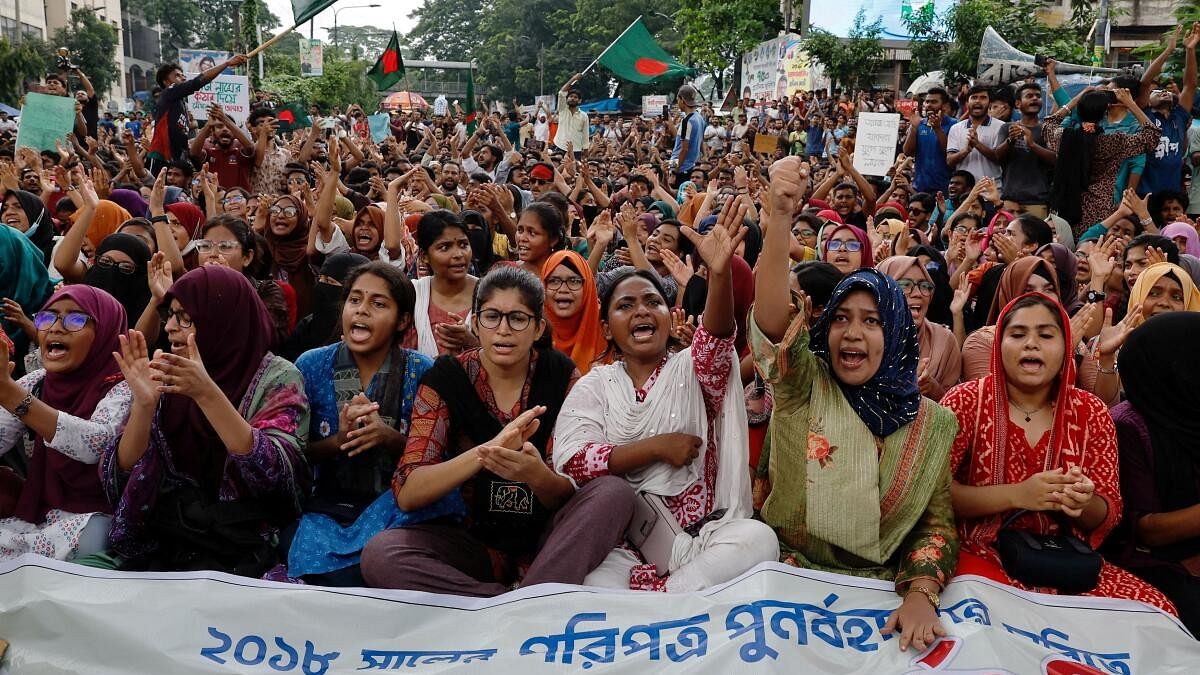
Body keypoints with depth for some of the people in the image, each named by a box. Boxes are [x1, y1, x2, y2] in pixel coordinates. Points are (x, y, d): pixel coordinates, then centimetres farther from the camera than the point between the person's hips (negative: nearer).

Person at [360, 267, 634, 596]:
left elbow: (568, 495, -8)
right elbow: (406, 494, -16)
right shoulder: (446, 378, -6)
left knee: (615, 491, -26)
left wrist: (538, 476, -33)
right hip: (474, 541, 0)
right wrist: (485, 451, -33)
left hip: (548, 540, 1)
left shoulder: (562, 376, -5)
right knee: (379, 555, -27)